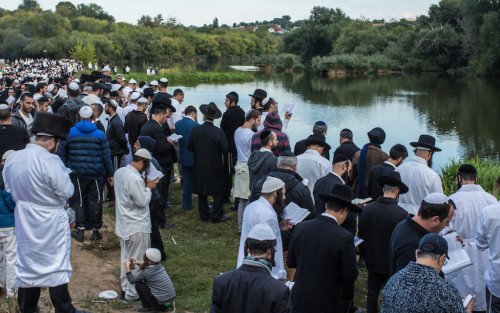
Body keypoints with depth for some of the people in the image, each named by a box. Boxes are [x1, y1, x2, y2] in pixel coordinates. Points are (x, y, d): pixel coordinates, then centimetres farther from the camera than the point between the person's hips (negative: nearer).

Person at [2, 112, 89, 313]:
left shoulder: (12, 159, -1)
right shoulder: (51, 161, -23)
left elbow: (9, 189, 9)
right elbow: (67, 191, -19)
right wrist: (64, 175, -3)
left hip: (24, 221, 6)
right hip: (50, 223, -6)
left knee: (26, 263, 17)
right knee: (56, 266, 5)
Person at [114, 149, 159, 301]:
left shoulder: (119, 172, 4)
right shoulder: (135, 179, -26)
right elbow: (143, 201, -22)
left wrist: (144, 186, 8)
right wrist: (148, 188, -6)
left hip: (123, 224, 9)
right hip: (137, 227, -9)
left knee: (126, 257, 20)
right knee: (137, 260, 3)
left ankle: (125, 287, 31)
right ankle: (132, 293, 11)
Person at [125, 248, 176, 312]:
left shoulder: (145, 273, -15)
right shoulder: (159, 266, 4)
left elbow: (131, 280, -1)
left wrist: (127, 267, 4)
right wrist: (140, 264, 14)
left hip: (161, 303, -7)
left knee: (138, 284, 1)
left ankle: (147, 307, 7)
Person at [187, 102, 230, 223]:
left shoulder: (195, 130, -9)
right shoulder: (218, 132, -17)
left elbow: (190, 147, -1)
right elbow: (225, 149, -15)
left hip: (200, 167, 3)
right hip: (215, 167, -3)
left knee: (202, 192, 15)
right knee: (218, 192, 9)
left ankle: (204, 215, 22)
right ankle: (217, 216, 13)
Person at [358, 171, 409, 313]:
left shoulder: (367, 209, -9)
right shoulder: (401, 214, -21)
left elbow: (361, 236, 1)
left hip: (372, 260, 4)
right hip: (392, 264, -3)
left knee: (372, 293, 18)